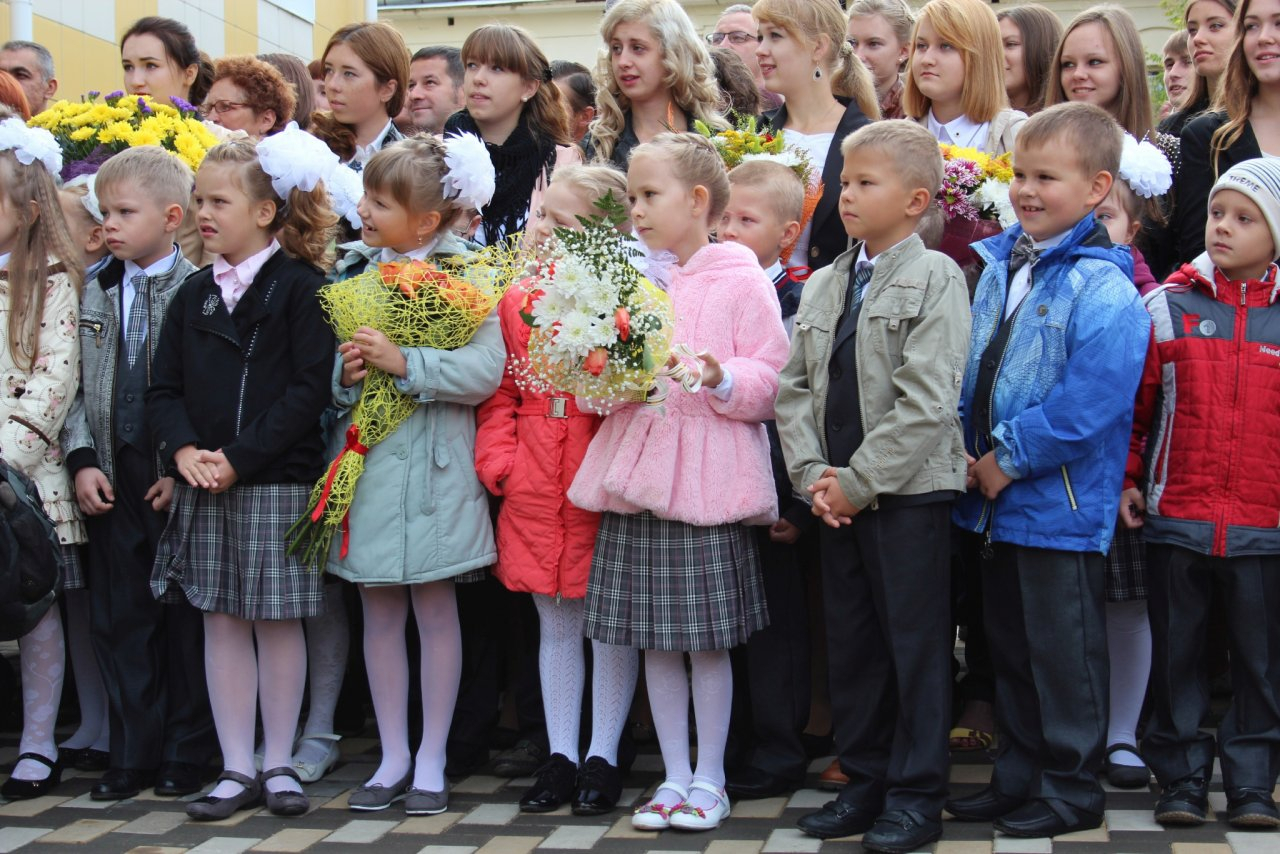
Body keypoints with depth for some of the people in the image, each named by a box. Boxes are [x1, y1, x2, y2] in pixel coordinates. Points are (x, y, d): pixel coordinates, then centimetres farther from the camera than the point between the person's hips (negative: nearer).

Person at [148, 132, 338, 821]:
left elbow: (309, 389, -12)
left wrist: (240, 457, -17)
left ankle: (280, 764, 16)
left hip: (277, 480, -5)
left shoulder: (301, 287, -5)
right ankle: (237, 769, 15)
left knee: (277, 621, 2)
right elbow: (164, 386, 9)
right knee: (222, 620, 7)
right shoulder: (194, 295, 12)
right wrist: (182, 449, -10)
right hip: (202, 484, 5)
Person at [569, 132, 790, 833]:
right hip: (638, 471, 5)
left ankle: (709, 778, 17)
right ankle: (675, 775, 21)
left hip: (708, 477, -5)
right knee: (653, 639, 8)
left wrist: (723, 378, -24)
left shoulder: (741, 280, -3)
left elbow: (769, 381, -6)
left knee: (708, 638, 2)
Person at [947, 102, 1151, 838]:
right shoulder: (998, 267, 9)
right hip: (994, 500, 8)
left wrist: (1009, 459, -18)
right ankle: (1019, 776, 32)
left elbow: (1090, 401, -24)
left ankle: (1073, 787, 20)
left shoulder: (1104, 289, -16)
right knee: (1010, 646, 18)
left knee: (1063, 653, 4)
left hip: (1061, 505, -8)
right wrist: (972, 450, 3)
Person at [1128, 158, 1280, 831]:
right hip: (1176, 518, 1)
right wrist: (1127, 479, 2)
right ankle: (1181, 776, 22)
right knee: (1177, 652, 10)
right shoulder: (1168, 305, 2)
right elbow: (1136, 401, 6)